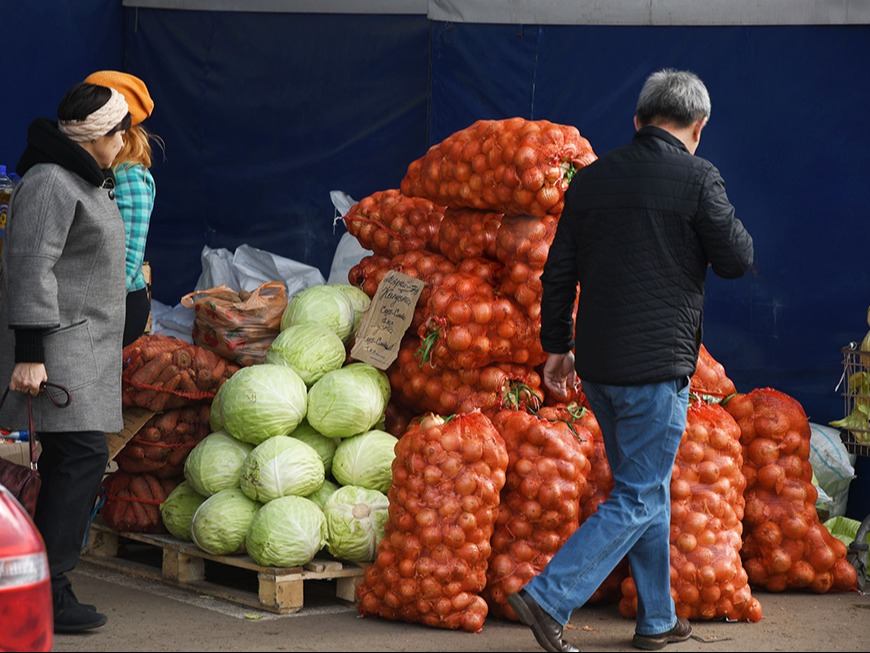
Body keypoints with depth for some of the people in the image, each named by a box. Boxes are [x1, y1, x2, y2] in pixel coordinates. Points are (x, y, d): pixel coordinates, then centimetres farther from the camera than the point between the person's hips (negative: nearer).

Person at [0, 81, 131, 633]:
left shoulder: (89, 181, 19)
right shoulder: (51, 183, -14)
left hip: (84, 344, 10)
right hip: (56, 345, -10)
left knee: (68, 461, 8)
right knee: (82, 455, -15)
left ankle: (47, 583, 11)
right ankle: (47, 592, -13)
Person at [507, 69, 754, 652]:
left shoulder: (592, 178, 8)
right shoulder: (697, 177, -9)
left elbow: (559, 271, 10)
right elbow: (737, 260, -4)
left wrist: (556, 345, 19)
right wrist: (725, 215, 14)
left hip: (598, 363, 7)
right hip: (658, 363, -7)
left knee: (647, 487, 18)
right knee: (639, 499, 0)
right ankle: (549, 598, -9)